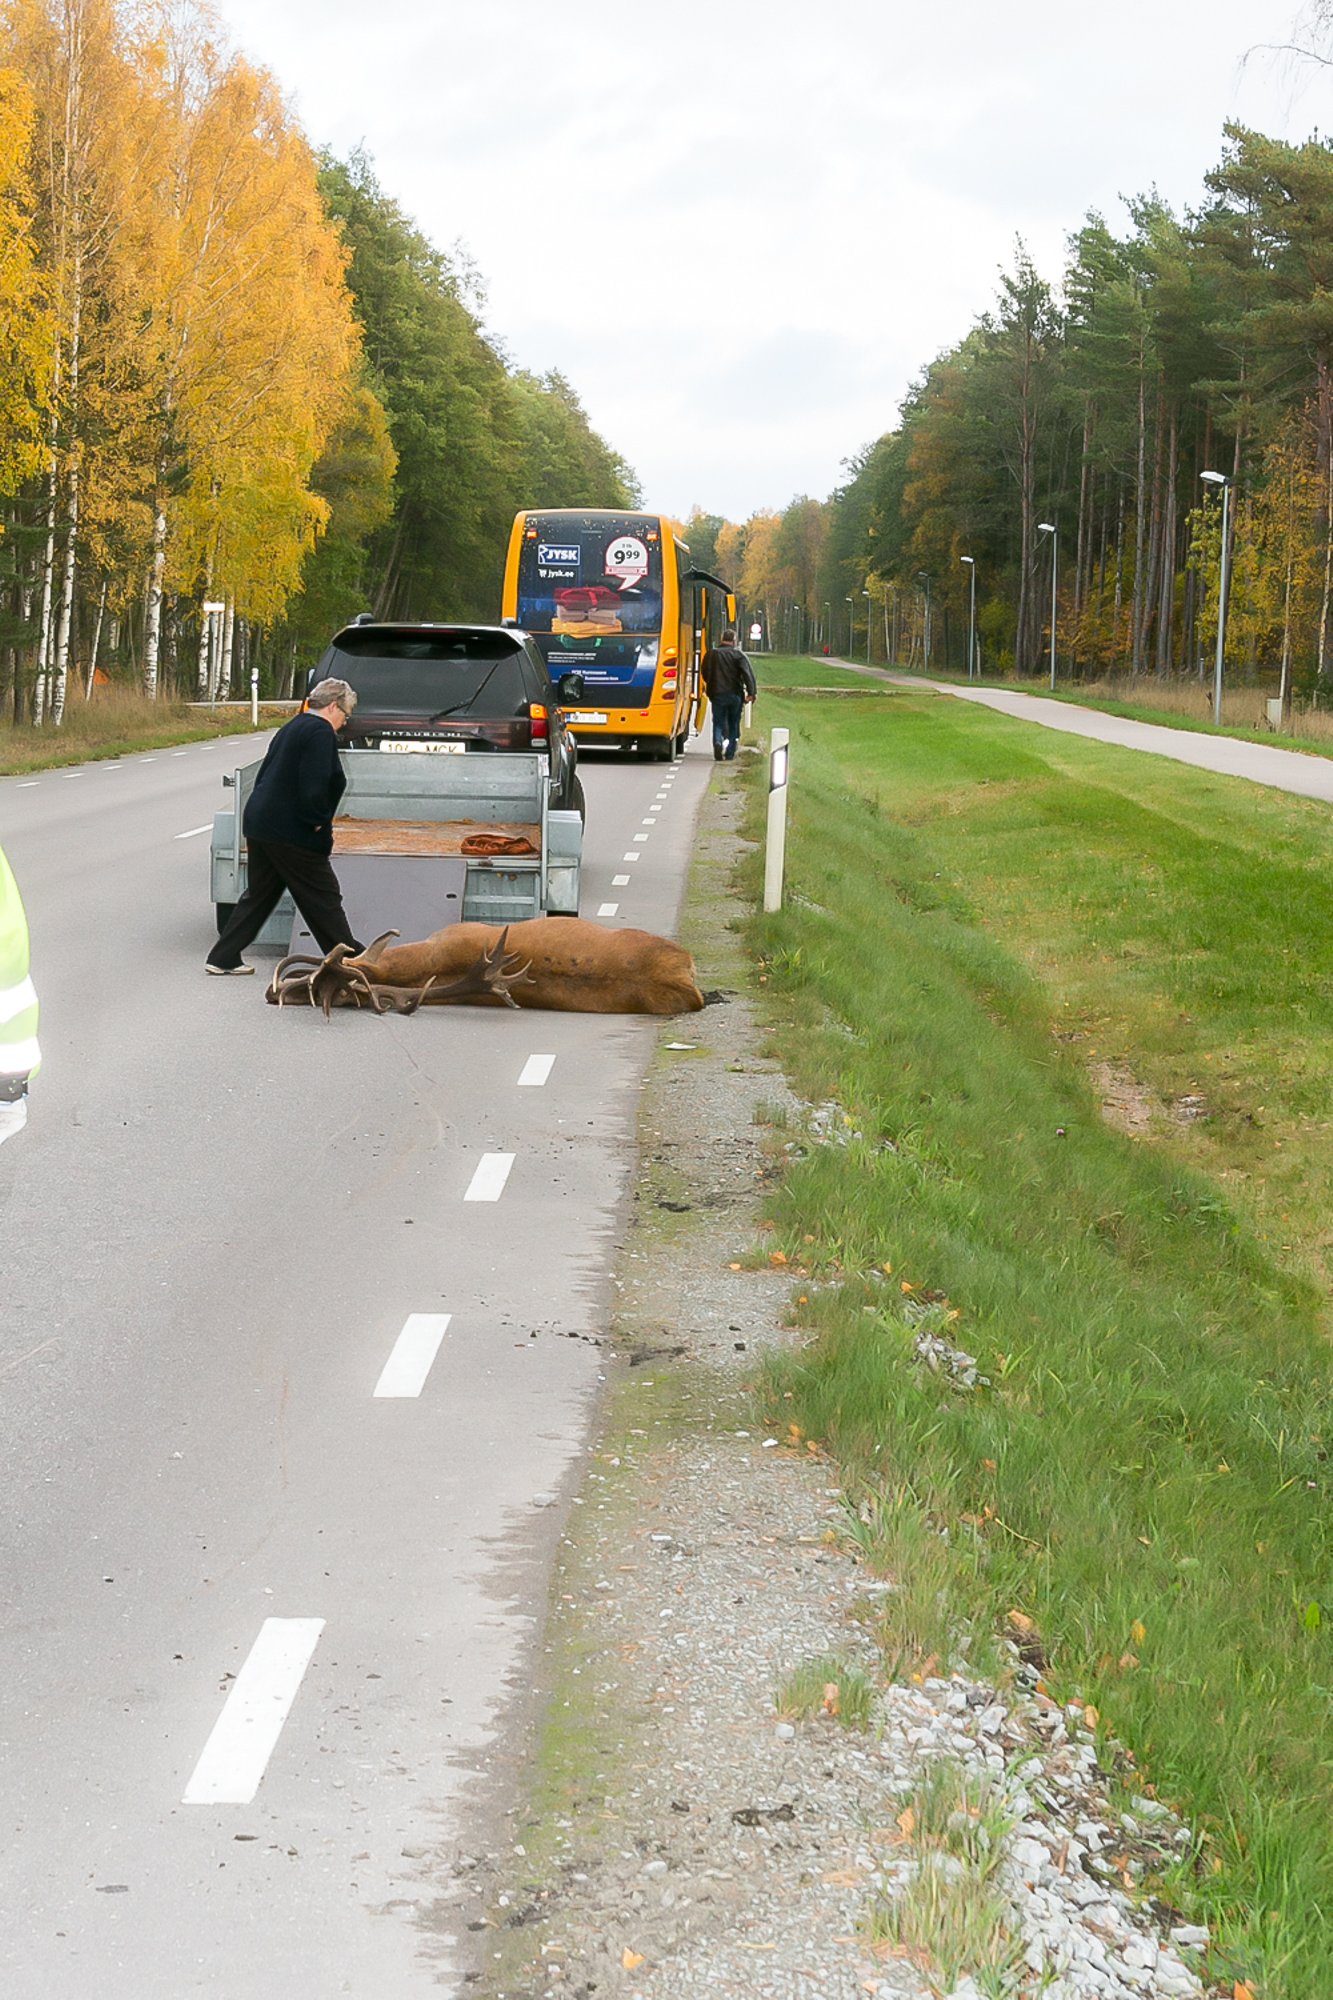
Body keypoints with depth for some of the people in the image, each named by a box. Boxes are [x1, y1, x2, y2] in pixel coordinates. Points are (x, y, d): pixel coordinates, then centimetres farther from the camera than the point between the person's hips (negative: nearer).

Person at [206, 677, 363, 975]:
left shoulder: (292, 728, 18)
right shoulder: (320, 732, -13)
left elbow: (264, 777, 20)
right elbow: (314, 788, -23)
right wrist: (321, 824, -10)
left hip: (259, 824, 9)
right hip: (292, 834, -9)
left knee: (259, 895, 16)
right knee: (323, 899, 0)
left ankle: (223, 958, 16)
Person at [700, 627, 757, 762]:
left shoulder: (711, 654, 3)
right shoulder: (738, 654, -5)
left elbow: (705, 674, 11)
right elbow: (748, 674, -14)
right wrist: (751, 692, -13)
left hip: (717, 695, 1)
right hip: (735, 694, -1)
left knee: (718, 722, 4)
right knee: (733, 724, 11)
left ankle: (718, 742, -25)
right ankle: (730, 753, 12)